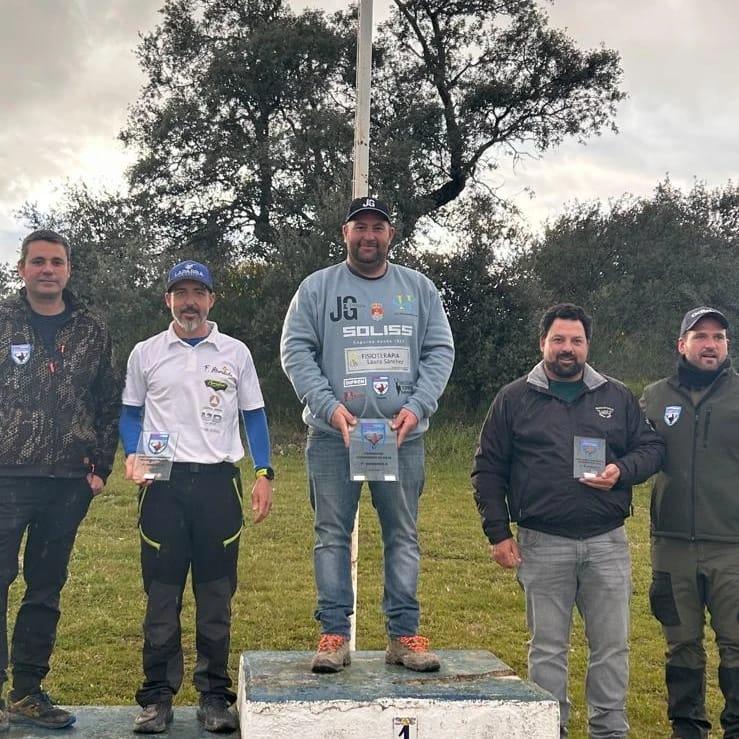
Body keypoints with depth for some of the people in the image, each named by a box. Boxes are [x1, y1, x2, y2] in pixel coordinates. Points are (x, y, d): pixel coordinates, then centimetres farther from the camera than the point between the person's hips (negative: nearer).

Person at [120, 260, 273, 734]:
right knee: (161, 594, 2)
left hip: (218, 481, 0)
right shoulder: (146, 353, 9)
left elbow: (254, 415, 11)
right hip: (163, 482, 0)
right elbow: (131, 414, 15)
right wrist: (132, 456, -4)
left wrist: (264, 473, 2)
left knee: (217, 595, 3)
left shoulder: (235, 353, 8)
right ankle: (158, 697, 10)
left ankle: (215, 695, 12)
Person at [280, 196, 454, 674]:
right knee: (333, 534, 1)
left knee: (404, 535, 5)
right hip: (333, 435, -1)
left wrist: (417, 407, -8)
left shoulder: (419, 288, 11)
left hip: (402, 435, 2)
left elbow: (440, 352, 7)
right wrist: (330, 407, -14)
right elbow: (296, 351, -1)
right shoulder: (317, 288, 5)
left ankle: (405, 633, 12)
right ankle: (334, 634, 8)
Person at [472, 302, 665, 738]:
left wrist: (622, 470, -9)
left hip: (607, 543, 2)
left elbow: (652, 448, 12)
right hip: (542, 546, -1)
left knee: (612, 645, 7)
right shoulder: (514, 400, 5)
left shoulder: (618, 397, 10)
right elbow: (488, 469, 5)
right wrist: (498, 532, -2)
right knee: (547, 647, 7)